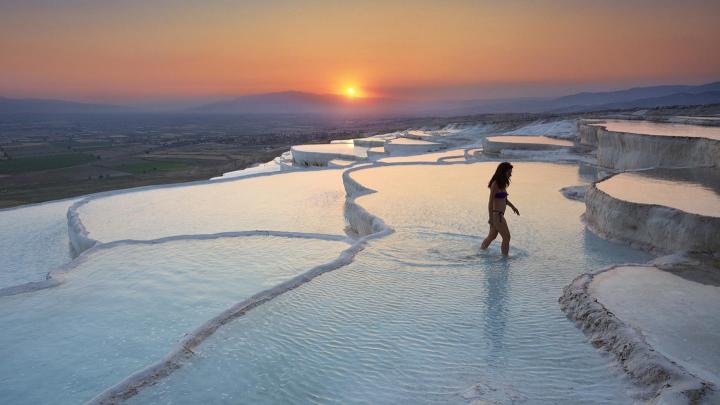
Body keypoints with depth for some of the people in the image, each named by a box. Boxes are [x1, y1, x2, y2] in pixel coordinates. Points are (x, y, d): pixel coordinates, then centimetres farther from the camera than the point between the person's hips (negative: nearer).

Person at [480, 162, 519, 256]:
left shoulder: (502, 184, 10)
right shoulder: (495, 184, -17)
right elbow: (490, 202, -18)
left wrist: (512, 206, 28)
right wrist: (491, 218, -19)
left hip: (500, 215, 9)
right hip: (496, 215, -9)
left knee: (492, 236, 20)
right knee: (506, 237, -4)